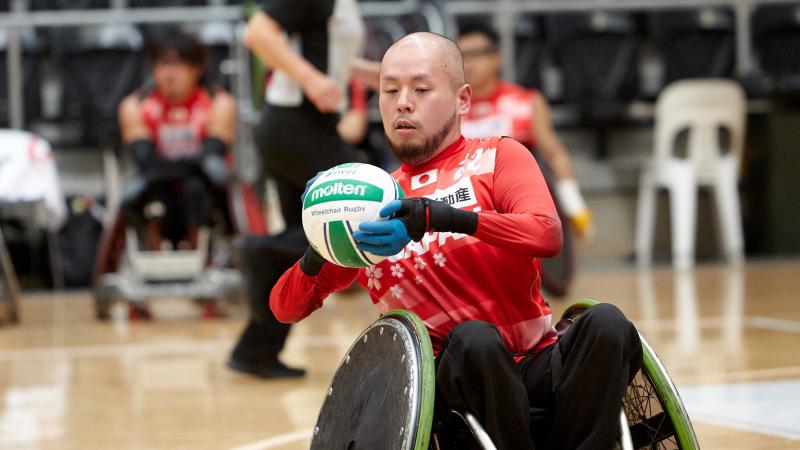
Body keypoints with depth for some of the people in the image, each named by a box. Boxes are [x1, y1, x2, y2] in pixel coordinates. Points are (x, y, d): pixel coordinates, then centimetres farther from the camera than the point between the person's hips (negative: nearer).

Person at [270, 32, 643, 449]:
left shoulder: (497, 157, 8)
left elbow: (548, 234, -13)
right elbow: (286, 309, 13)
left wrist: (444, 217, -29)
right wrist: (315, 256, -10)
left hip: (537, 366, 0)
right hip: (458, 380, 0)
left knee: (606, 322, -30)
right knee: (473, 338, -34)